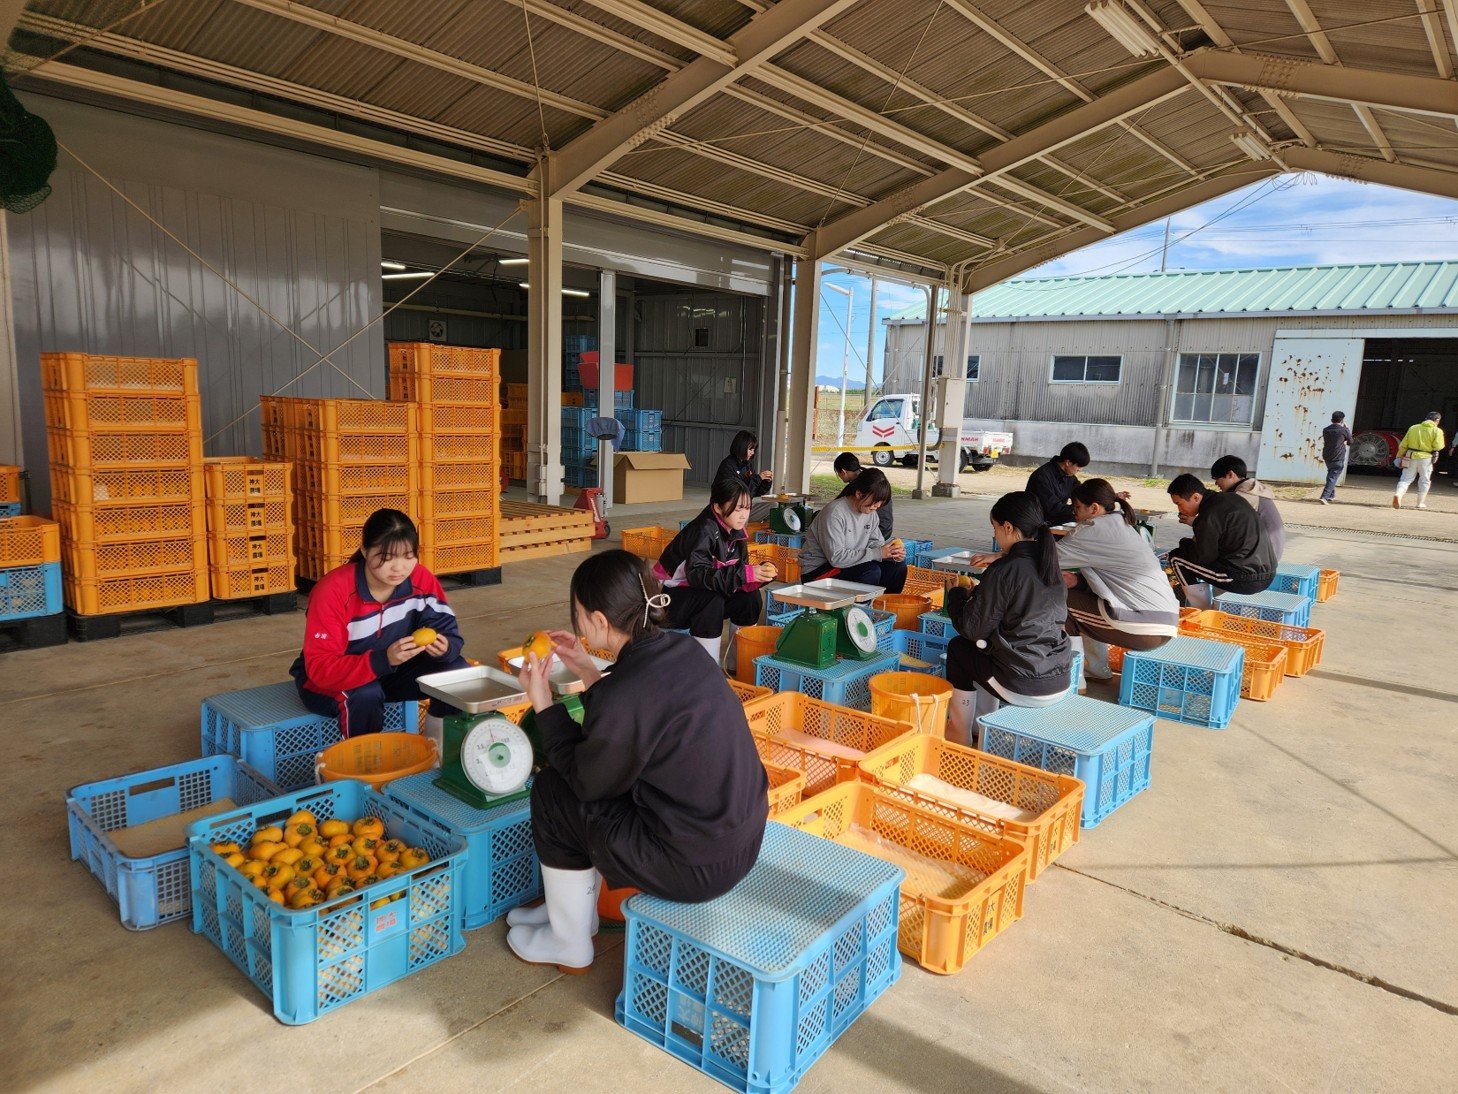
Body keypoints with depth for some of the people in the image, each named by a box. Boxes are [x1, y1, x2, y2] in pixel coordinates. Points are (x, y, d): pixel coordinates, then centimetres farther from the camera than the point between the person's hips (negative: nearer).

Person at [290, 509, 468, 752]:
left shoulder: (421, 579, -15)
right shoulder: (332, 590, -27)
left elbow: (449, 631, -13)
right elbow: (320, 668, -31)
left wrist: (445, 647, -39)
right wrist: (384, 659, -47)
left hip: (392, 672, 4)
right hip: (326, 680, -4)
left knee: (458, 671, -19)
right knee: (365, 694, -37)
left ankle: (434, 744, 3)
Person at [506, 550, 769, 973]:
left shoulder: (622, 697, -26)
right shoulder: (683, 650, -3)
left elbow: (587, 780, -9)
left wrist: (543, 704, -2)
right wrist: (588, 670, 13)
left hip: (696, 868, -8)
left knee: (552, 791, 8)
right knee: (585, 783, 22)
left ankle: (570, 945, 27)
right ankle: (572, 908, 41)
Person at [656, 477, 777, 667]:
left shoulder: (736, 532, -1)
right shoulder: (704, 531, -25)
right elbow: (697, 574, -38)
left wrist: (759, 574, -24)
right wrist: (746, 573, -42)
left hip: (706, 595, 8)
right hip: (672, 599, -8)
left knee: (749, 595, -9)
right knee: (712, 600, -33)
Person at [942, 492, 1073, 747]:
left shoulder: (1003, 571, -16)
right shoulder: (1050, 565, 6)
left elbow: (973, 630, -9)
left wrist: (957, 594, 9)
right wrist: (976, 594, 19)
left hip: (1023, 690, -7)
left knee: (959, 647, 16)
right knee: (987, 645, 28)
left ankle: (959, 735, 24)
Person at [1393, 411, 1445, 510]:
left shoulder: (1413, 428, 7)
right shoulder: (1436, 431, -4)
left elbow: (1403, 445, 6)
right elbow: (1438, 446, -13)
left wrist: (1399, 456, 13)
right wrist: (1442, 445, 10)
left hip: (1411, 457, 2)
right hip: (1426, 458, -2)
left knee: (1406, 479, 4)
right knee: (1424, 481, 13)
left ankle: (1398, 495, -22)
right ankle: (1421, 503, 17)